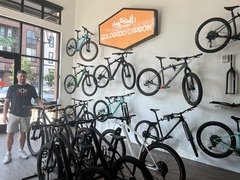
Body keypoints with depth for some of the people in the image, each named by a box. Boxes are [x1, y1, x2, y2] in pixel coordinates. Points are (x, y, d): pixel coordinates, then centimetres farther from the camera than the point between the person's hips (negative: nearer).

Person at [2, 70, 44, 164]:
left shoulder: (31, 88, 2)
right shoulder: (12, 88, 1)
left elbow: (37, 99, 0)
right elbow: (7, 101, 3)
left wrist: (43, 106, -19)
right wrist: (4, 114, -3)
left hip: (26, 115, 1)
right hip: (13, 114, -1)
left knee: (23, 133, 11)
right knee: (10, 133, 0)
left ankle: (21, 151, 27)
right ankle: (8, 154, 15)